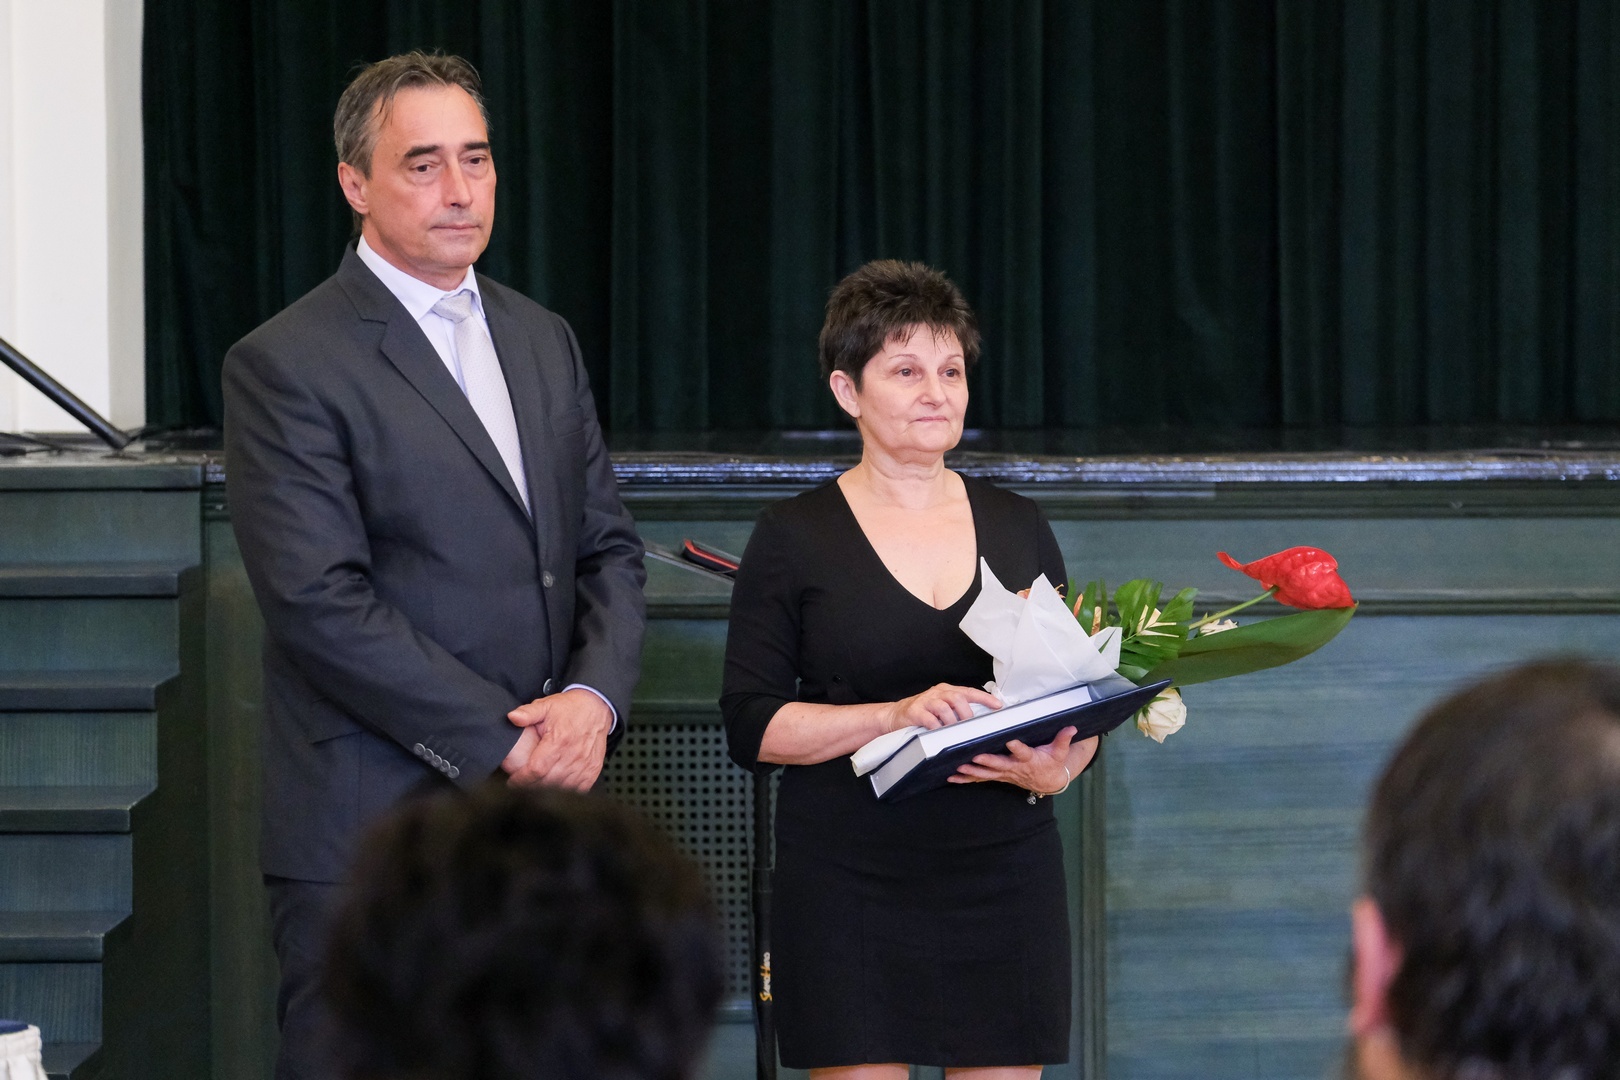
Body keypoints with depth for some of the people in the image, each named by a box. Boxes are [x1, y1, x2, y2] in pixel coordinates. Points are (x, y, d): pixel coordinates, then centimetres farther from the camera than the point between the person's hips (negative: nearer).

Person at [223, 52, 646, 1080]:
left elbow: (609, 547, 15)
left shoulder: (544, 339, 16)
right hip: (368, 839, -6)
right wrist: (505, 741, -15)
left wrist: (593, 697, -6)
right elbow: (321, 601, -15)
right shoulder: (286, 366, -8)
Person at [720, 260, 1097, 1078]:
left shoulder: (1018, 527, 11)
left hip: (1005, 880, 3)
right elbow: (751, 725, -4)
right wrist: (896, 715, -19)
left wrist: (1053, 770, -8)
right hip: (849, 885, -3)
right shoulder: (796, 536, 1)